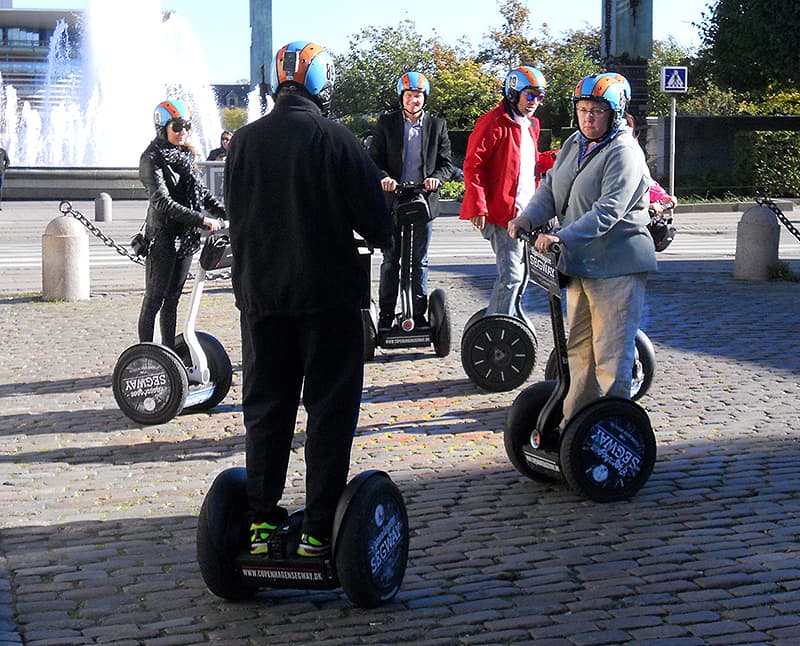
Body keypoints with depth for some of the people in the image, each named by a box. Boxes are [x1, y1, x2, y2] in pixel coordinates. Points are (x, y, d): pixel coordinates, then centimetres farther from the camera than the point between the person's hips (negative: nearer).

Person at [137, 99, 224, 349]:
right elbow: (163, 202, -22)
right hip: (162, 237, -7)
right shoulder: (152, 158, -12)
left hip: (185, 238, 7)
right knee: (154, 299, -4)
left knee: (173, 298, 12)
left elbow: (201, 191, 19)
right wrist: (203, 220, -26)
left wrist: (225, 212, 2)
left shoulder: (185, 154, 13)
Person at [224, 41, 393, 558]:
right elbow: (375, 218, -10)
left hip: (260, 295, 4)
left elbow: (236, 214, 11)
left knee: (266, 407, 14)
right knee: (330, 409, 5)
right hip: (329, 294, -4)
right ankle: (320, 528, 5)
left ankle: (261, 519, 16)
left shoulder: (245, 141, 1)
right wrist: (383, 238, 12)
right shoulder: (336, 140, -12)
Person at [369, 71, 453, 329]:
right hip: (392, 199, -1)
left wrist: (437, 178, -14)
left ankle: (419, 315, 13)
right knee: (390, 261, 4)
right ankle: (386, 316, 9)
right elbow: (374, 159, 1)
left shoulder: (437, 125, 7)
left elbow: (446, 163, 7)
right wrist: (383, 178, -19)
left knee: (420, 261, 7)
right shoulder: (386, 123, 4)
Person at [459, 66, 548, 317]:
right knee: (511, 275, -14)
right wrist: (477, 207, -20)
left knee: (520, 273, 14)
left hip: (525, 212, 9)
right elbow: (473, 164, -14)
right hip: (501, 212, -9)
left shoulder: (530, 125, 19)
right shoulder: (494, 122, -10)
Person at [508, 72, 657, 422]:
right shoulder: (574, 144, 12)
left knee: (612, 356, -5)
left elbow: (608, 211, -24)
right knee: (579, 350, 16)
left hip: (617, 268, -9)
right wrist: (529, 217, -8)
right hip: (580, 265, 9)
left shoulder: (624, 153, -15)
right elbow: (551, 187, 12)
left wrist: (562, 237, -33)